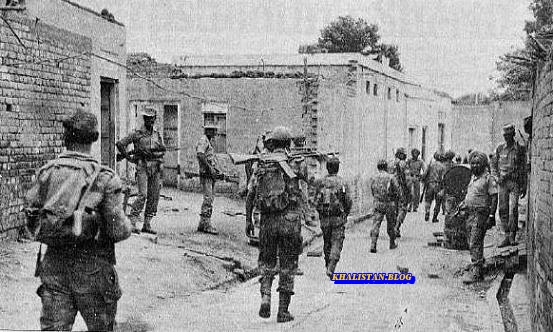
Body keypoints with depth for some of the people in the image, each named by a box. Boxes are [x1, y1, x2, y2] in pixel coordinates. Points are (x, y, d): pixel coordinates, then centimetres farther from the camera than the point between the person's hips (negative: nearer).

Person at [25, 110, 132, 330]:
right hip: (92, 271, -3)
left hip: (53, 266, 4)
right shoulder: (104, 178, -13)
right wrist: (128, 226, 7)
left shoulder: (46, 172, -1)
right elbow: (119, 231, -15)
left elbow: (30, 219, 4)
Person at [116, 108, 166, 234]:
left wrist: (147, 151, -10)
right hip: (143, 168, -4)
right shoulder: (137, 134, 1)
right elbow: (120, 144, 1)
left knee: (154, 197, 3)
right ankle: (132, 223, -12)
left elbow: (163, 149, 3)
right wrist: (128, 157, -1)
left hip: (156, 168, 4)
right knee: (142, 195, -16)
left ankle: (147, 225, 9)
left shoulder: (158, 135, 13)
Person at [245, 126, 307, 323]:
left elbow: (250, 194, 4)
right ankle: (283, 311, 9)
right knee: (287, 266, 7)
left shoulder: (261, 166, 4)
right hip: (290, 220, -2)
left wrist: (248, 220, 12)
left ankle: (265, 297, -2)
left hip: (267, 220, 2)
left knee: (266, 262, 18)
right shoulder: (295, 164, -5)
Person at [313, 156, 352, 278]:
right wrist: (345, 214, 13)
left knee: (327, 243, 18)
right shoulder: (342, 183, -8)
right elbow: (349, 202, -4)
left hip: (324, 218, 3)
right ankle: (331, 268, -15)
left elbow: (316, 201, 3)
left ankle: (328, 266, 27)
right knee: (337, 243, 0)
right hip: (338, 218, -3)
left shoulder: (320, 182, -1)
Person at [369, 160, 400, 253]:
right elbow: (398, 192, -6)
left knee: (375, 224, -2)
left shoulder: (373, 179, 3)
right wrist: (393, 199, 12)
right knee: (391, 224, 16)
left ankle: (373, 245, -15)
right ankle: (392, 244, 30)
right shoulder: (391, 177, -8)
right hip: (389, 204, -1)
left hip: (377, 203, 1)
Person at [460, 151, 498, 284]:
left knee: (475, 244, -12)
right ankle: (478, 269, 21)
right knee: (473, 244, 12)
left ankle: (475, 272, -11)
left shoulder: (488, 178, -8)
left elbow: (494, 198, -10)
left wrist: (491, 215, -15)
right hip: (470, 214, 8)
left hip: (480, 214, -8)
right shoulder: (473, 177, 16)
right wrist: (462, 205, 15)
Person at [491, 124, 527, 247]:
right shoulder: (500, 148, 8)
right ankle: (506, 236, 9)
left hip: (515, 182, -3)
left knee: (513, 209, -10)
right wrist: (496, 177, -2)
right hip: (503, 182, 3)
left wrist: (524, 186, 1)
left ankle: (512, 236, -4)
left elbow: (524, 168, 4)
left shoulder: (520, 149, 1)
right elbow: (494, 165, 15)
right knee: (503, 210, 2)